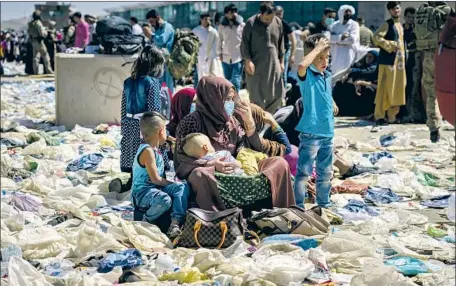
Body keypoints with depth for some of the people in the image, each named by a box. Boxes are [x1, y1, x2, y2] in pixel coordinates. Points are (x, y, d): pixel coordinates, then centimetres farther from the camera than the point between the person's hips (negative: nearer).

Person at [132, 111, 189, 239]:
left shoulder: (154, 149, 15)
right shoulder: (147, 151, -17)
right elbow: (155, 179, -18)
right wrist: (171, 183, -6)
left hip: (155, 188, 10)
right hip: (142, 191, -10)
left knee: (182, 187, -8)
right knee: (164, 200, -38)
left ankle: (175, 223, -22)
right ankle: (146, 221, -9)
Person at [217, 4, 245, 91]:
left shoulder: (242, 25, -5)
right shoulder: (222, 26, 4)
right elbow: (219, 40, 13)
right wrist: (219, 53, 8)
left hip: (238, 57, -3)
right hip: (226, 58, 3)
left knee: (236, 81, -10)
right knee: (228, 80, 13)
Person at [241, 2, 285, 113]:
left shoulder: (278, 22, 3)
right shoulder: (251, 23, -9)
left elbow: (281, 44, 12)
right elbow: (244, 43, -5)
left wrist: (281, 61, 12)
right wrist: (248, 61, -13)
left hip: (273, 64, 4)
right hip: (256, 64, -4)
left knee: (277, 94, 3)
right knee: (256, 96, 0)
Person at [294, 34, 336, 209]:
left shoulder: (327, 76, 11)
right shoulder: (307, 75, -11)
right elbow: (302, 65, -36)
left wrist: (332, 104, 7)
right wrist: (317, 48, -26)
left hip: (328, 132, 8)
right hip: (310, 133, -8)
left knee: (325, 172, 18)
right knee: (304, 172, -4)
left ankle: (324, 204, 31)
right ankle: (298, 206, 2)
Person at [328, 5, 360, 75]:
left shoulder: (354, 25, 2)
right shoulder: (334, 25, 10)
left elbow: (352, 39, -13)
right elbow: (329, 38, -5)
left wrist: (336, 38, -6)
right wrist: (341, 37, -19)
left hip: (349, 55, -3)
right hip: (336, 55, 3)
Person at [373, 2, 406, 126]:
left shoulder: (400, 25, 18)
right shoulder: (387, 24, -6)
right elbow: (376, 37, -19)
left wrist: (403, 59, 15)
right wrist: (391, 45, -18)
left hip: (399, 61, 8)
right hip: (388, 60, -8)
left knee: (398, 89, 7)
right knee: (385, 89, -8)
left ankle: (392, 115, 15)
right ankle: (379, 115, -4)